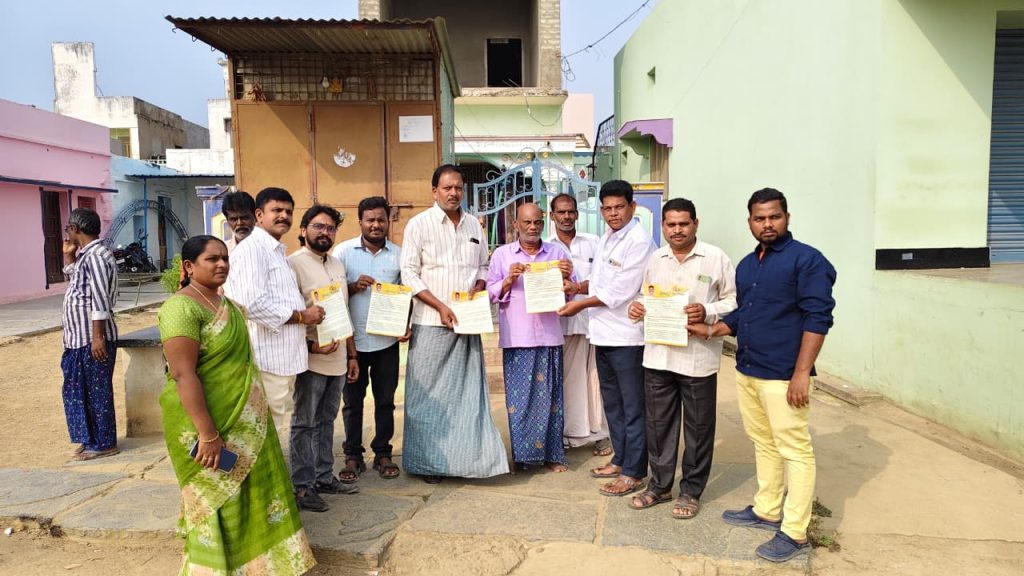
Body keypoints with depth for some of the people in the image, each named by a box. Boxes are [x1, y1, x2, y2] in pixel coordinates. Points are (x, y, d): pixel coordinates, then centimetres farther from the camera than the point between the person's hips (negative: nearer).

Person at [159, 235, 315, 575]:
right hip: (207, 422, -9)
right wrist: (208, 434, -27)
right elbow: (183, 374, -25)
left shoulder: (224, 302, 9)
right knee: (215, 500, 6)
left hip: (240, 419, 9)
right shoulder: (182, 308, -20)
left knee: (243, 494, 19)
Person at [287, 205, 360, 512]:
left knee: (326, 421, 15)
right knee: (305, 423, 3)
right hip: (311, 359, -7)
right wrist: (310, 344, -22)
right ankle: (302, 486, 13)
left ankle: (324, 477, 27)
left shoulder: (337, 265, 13)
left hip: (337, 359, 7)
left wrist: (351, 354, 16)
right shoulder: (293, 264, -9)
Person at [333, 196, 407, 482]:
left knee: (385, 400, 11)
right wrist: (353, 287, -19)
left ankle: (383, 453, 24)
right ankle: (353, 456, 21)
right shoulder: (344, 250, -1)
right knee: (352, 400, 8)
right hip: (353, 340, -1)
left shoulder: (399, 254, 4)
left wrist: (406, 325, -4)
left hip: (388, 340, 2)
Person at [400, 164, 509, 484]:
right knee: (429, 392, 2)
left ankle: (468, 454, 15)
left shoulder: (473, 225, 12)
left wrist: (478, 287, -2)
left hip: (467, 322, 4)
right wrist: (441, 307, -14)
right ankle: (429, 460, 13)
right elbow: (409, 274, -7)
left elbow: (483, 265, 20)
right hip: (431, 322, -4)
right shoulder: (419, 224, -3)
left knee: (468, 389, 6)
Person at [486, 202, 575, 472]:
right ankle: (523, 453, 14)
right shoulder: (502, 254, 5)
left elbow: (570, 292, 13)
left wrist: (567, 278, -8)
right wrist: (509, 280, -13)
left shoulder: (557, 253, 10)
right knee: (519, 397, 2)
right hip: (516, 337, -1)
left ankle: (552, 453, 16)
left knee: (550, 395, 6)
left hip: (549, 336, 2)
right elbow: (491, 294, 3)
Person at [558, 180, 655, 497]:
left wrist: (581, 304, -11)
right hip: (604, 333, 9)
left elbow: (620, 292, -19)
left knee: (632, 407, 3)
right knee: (612, 402, 18)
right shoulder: (606, 238, 12)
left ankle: (634, 473, 13)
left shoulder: (639, 242, -15)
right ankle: (620, 459, 33)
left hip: (627, 336, -9)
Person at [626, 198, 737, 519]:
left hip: (698, 357, -4)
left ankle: (691, 491, 25)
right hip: (658, 356, 4)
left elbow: (733, 301, -3)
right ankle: (660, 485, 30)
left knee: (698, 427, 8)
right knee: (658, 423, 13)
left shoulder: (716, 258, -4)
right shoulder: (655, 260, 9)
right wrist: (638, 308, -2)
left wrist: (707, 312, -20)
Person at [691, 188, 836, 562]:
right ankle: (767, 511, 31)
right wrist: (711, 331, 6)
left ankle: (794, 534, 7)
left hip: (782, 376, -8)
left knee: (794, 451, 0)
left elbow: (817, 318, -15)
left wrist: (801, 373, -20)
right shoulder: (746, 265, 14)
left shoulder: (806, 259, -10)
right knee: (763, 444, 17)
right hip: (747, 371, 8)